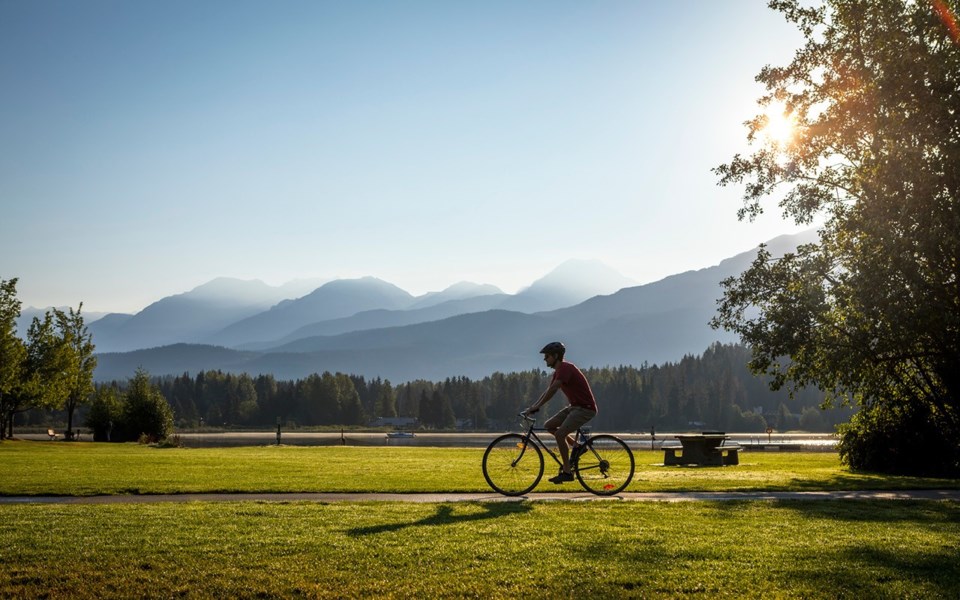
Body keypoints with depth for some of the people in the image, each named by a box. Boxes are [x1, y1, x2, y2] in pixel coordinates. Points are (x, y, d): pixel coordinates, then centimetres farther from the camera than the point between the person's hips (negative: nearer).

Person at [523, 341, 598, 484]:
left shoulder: (565, 368, -18)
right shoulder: (558, 370, 13)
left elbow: (552, 390, -26)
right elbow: (548, 390, 15)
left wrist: (536, 407, -25)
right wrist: (532, 407, 8)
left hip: (585, 408, -10)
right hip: (575, 406, 10)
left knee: (559, 434, -19)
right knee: (548, 425, 5)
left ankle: (567, 472, -12)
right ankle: (576, 445, 12)